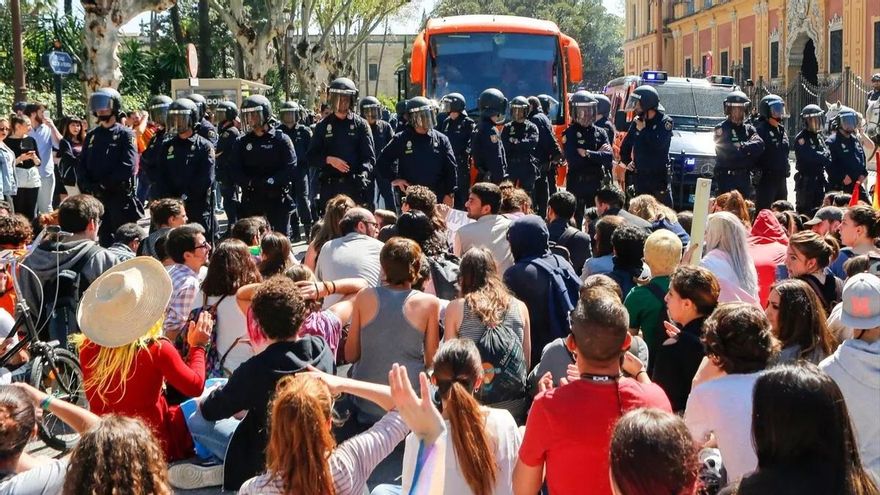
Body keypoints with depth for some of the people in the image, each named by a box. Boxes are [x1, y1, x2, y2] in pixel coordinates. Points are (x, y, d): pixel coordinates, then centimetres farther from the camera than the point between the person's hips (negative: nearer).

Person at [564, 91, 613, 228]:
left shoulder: (600, 133, 7)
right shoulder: (570, 133, -4)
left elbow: (608, 158, -6)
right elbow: (573, 160, -17)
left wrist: (587, 154, -14)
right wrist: (598, 154, -9)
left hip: (597, 185, 4)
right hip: (577, 185, -3)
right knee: (576, 221, 1)